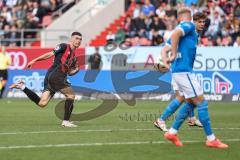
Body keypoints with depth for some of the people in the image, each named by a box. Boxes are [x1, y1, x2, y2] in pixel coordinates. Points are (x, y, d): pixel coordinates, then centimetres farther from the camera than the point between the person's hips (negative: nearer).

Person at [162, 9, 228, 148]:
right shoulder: (189, 26, -6)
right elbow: (175, 34, -27)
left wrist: (166, 61, 4)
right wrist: (174, 55, -23)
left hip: (179, 71, 10)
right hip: (184, 70, -10)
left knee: (191, 103, 15)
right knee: (201, 103, -6)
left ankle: (172, 132, 16)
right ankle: (211, 139, -4)